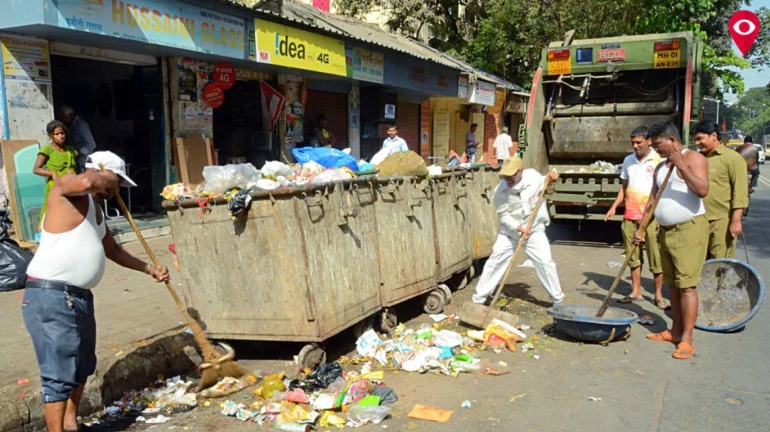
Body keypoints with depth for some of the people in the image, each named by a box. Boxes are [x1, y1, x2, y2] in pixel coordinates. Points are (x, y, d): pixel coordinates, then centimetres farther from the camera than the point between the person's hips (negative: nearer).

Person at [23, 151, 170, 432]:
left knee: (82, 367, 21)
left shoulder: (95, 210, 19)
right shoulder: (65, 186, -7)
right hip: (50, 297, -10)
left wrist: (148, 269, 27)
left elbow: (112, 250, 31)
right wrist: (106, 177, -11)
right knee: (59, 374, -7)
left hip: (80, 297, 10)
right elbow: (86, 182, -33)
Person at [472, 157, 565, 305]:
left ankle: (557, 297, 17)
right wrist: (519, 227, -28)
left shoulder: (533, 176, -16)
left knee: (545, 262, -3)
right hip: (509, 230, 0)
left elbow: (546, 182, 9)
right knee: (495, 260, 0)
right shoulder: (500, 190, -18)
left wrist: (553, 174, -13)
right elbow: (503, 215, -15)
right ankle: (480, 296, 13)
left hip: (534, 230, 0)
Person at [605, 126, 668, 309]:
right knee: (633, 256, 10)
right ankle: (636, 292, 19)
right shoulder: (628, 160, 12)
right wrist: (614, 207, 9)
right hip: (630, 215, 5)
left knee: (656, 257, 0)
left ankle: (659, 295, 9)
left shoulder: (658, 160, -5)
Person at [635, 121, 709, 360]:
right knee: (673, 284, 12)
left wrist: (681, 166, -27)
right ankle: (676, 331, 21)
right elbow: (652, 200, 17)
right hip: (666, 231, 8)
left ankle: (686, 340, -7)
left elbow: (703, 190, -22)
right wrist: (641, 228, 9)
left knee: (687, 285, -9)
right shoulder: (660, 167, 16)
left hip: (690, 228, -8)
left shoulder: (693, 158, -7)